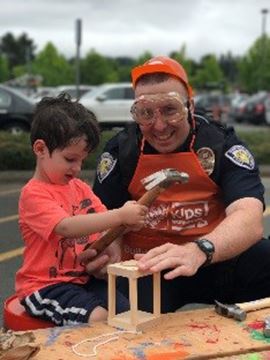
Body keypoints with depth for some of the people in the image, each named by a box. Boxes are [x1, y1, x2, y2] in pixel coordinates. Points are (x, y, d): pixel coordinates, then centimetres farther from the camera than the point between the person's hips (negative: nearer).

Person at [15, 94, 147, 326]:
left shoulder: (80, 188, 11)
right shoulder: (33, 194, -13)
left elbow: (105, 223, 13)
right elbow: (66, 227, -29)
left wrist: (113, 247, -11)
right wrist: (120, 215, -33)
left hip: (85, 278, 7)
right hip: (45, 286, -7)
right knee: (98, 318, -26)